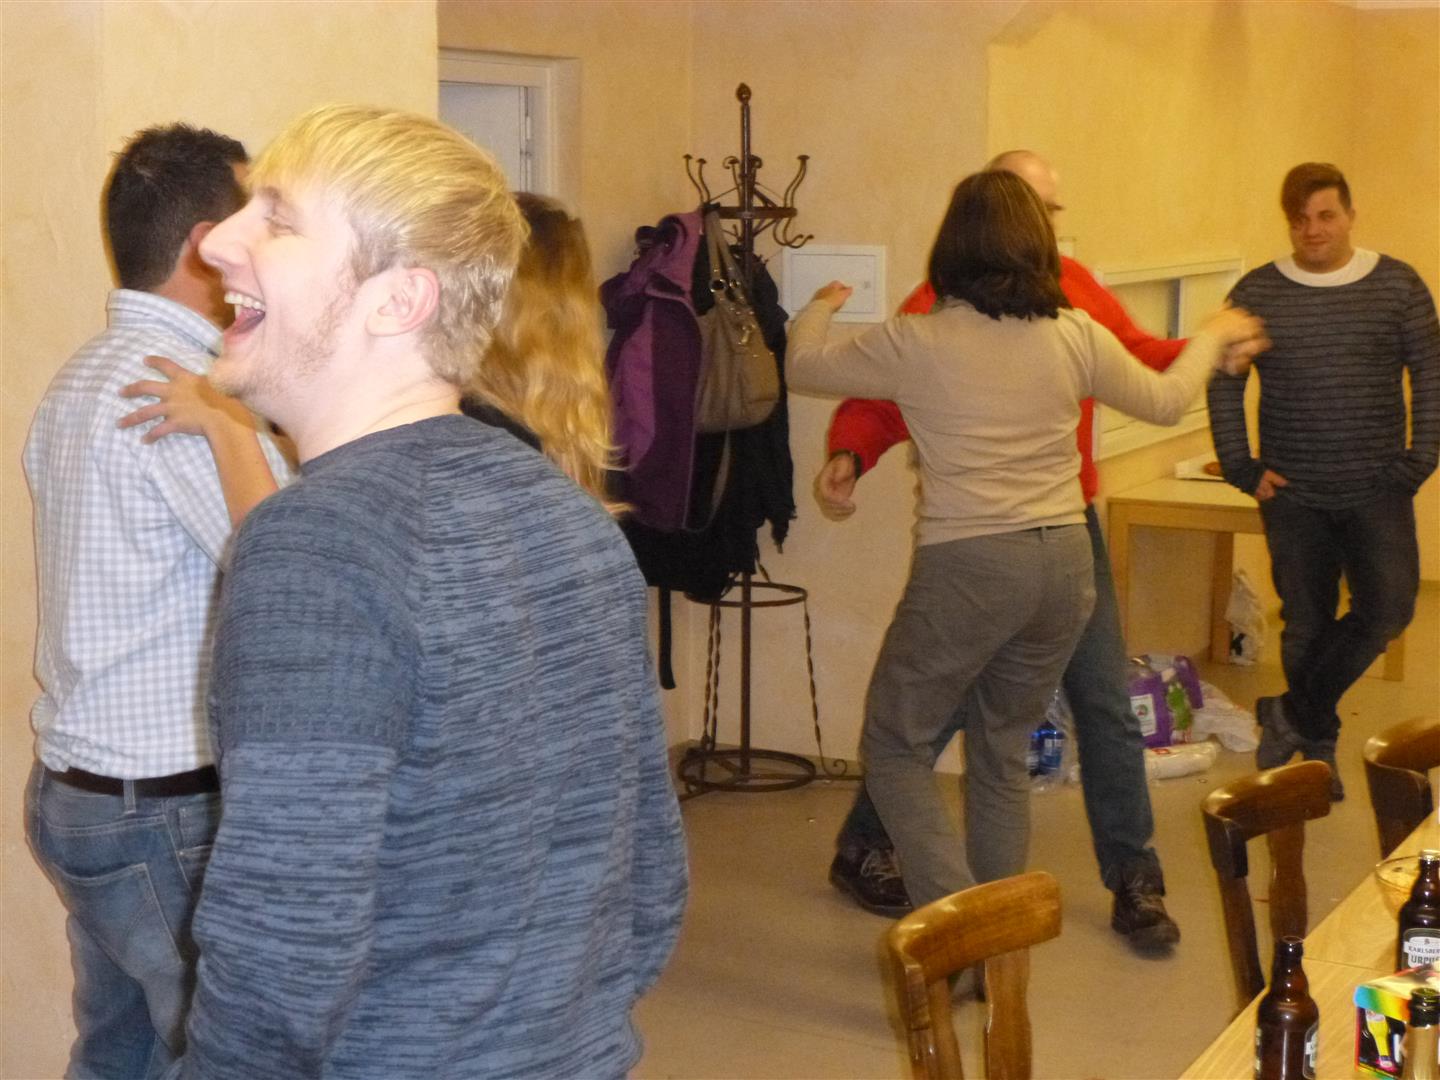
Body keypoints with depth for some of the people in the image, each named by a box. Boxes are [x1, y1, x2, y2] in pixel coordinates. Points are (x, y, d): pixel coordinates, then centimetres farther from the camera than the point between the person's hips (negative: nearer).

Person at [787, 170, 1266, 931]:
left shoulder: (916, 342, -7)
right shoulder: (1076, 335, 1)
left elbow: (803, 368, 8)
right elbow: (1165, 400, 17)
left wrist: (817, 310, 31)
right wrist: (1214, 338, 37)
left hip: (966, 566, -4)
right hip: (1064, 561, 5)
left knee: (895, 749, 9)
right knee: (1002, 753, 19)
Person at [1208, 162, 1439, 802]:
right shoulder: (1256, 293, 0)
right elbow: (1225, 385, 4)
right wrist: (1242, 469, -3)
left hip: (1376, 490, 0)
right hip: (1294, 494, 0)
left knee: (1387, 609, -12)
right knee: (1307, 623, 6)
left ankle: (1293, 713, 5)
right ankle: (1317, 749, 20)